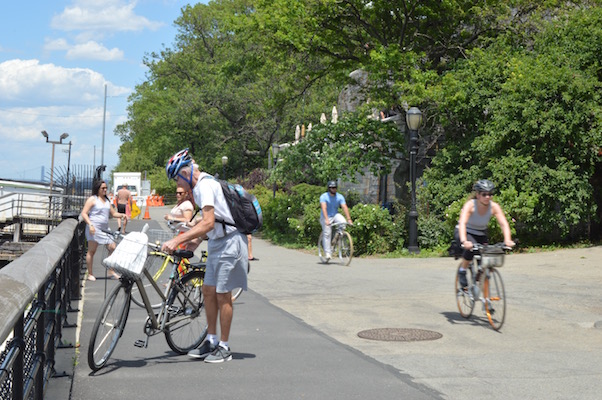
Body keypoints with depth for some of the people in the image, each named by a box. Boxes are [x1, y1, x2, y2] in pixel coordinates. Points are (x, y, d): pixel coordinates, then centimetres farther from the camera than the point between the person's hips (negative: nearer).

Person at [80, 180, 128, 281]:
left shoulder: (106, 200, 17)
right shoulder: (92, 199, -4)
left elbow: (113, 213, 24)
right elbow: (84, 213, -9)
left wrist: (121, 215, 3)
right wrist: (90, 224, -22)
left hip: (105, 229, 7)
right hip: (94, 229, -7)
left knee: (112, 248, 2)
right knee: (91, 251, -1)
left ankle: (112, 272, 11)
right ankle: (90, 274, 7)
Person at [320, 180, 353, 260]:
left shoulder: (340, 197, -4)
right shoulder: (324, 196, -14)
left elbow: (345, 207, -14)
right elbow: (324, 208, -27)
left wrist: (349, 219, -26)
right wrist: (326, 220, -42)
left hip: (335, 215, 3)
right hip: (326, 217, -3)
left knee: (343, 222, -26)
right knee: (327, 233, -15)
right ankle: (327, 253, -9)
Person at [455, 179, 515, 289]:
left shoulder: (494, 206, -19)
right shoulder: (470, 205, -28)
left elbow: (504, 223, -27)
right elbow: (462, 223, -42)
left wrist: (507, 240, -45)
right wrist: (464, 241, -58)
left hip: (481, 234, 4)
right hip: (464, 233, -4)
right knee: (472, 247, -35)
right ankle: (462, 271, -12)